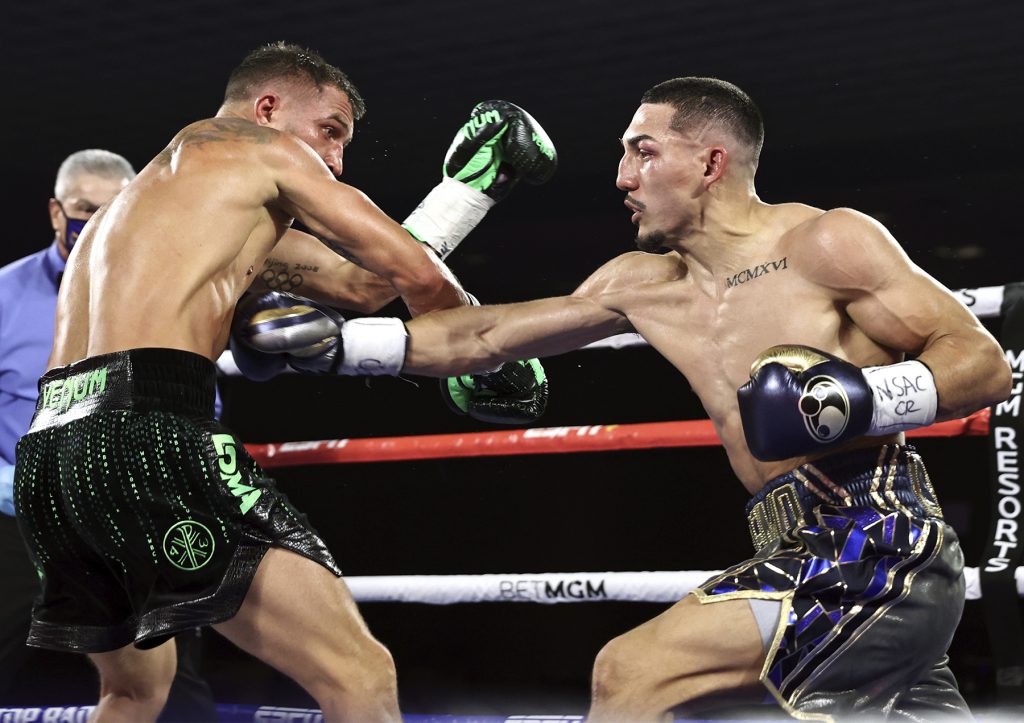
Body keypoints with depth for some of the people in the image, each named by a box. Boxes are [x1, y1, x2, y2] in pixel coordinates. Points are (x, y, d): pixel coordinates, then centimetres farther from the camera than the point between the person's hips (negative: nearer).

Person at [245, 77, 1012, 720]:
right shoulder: (643, 285, 14)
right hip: (814, 550, 8)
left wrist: (866, 398, -23)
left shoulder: (825, 243, -7)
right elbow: (475, 339, 17)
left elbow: (985, 363, -8)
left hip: (880, 544, -8)